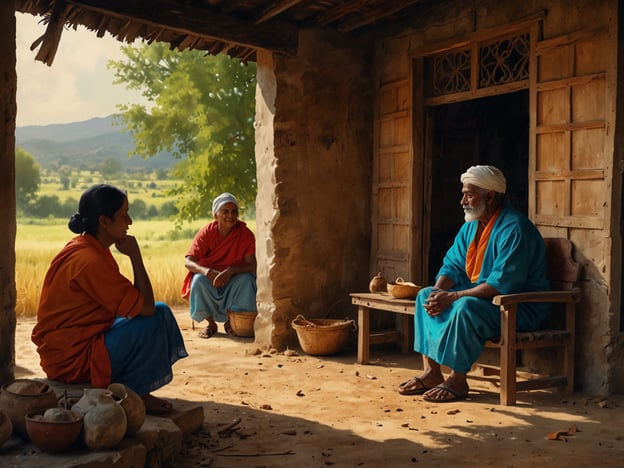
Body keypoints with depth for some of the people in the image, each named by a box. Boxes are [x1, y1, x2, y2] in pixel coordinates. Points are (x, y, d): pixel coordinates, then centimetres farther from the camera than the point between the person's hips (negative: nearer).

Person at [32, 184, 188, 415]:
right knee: (151, 322, -22)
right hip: (70, 358, -10)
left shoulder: (86, 247, 6)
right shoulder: (89, 260, -26)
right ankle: (136, 394, -3)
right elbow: (145, 307, -24)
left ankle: (136, 390, 7)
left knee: (161, 311, 7)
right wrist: (135, 256, -18)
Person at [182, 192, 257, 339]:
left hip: (234, 278, 0)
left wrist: (230, 271, -38)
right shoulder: (207, 232, -11)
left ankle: (230, 322, -7)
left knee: (246, 280, -31)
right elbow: (188, 262, -15)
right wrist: (207, 272, -37)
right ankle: (211, 323, -8)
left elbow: (252, 265, -19)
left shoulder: (245, 234, -12)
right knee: (199, 280, -32)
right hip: (210, 277, 0)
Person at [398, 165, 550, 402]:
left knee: (466, 307, -35)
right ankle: (431, 372, -7)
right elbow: (452, 265, 11)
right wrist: (438, 292, -11)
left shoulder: (514, 229, -21)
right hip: (480, 296, 10)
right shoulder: (472, 225, 9)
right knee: (425, 295, -1)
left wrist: (453, 297, -28)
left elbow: (502, 284, -28)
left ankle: (457, 380, -21)